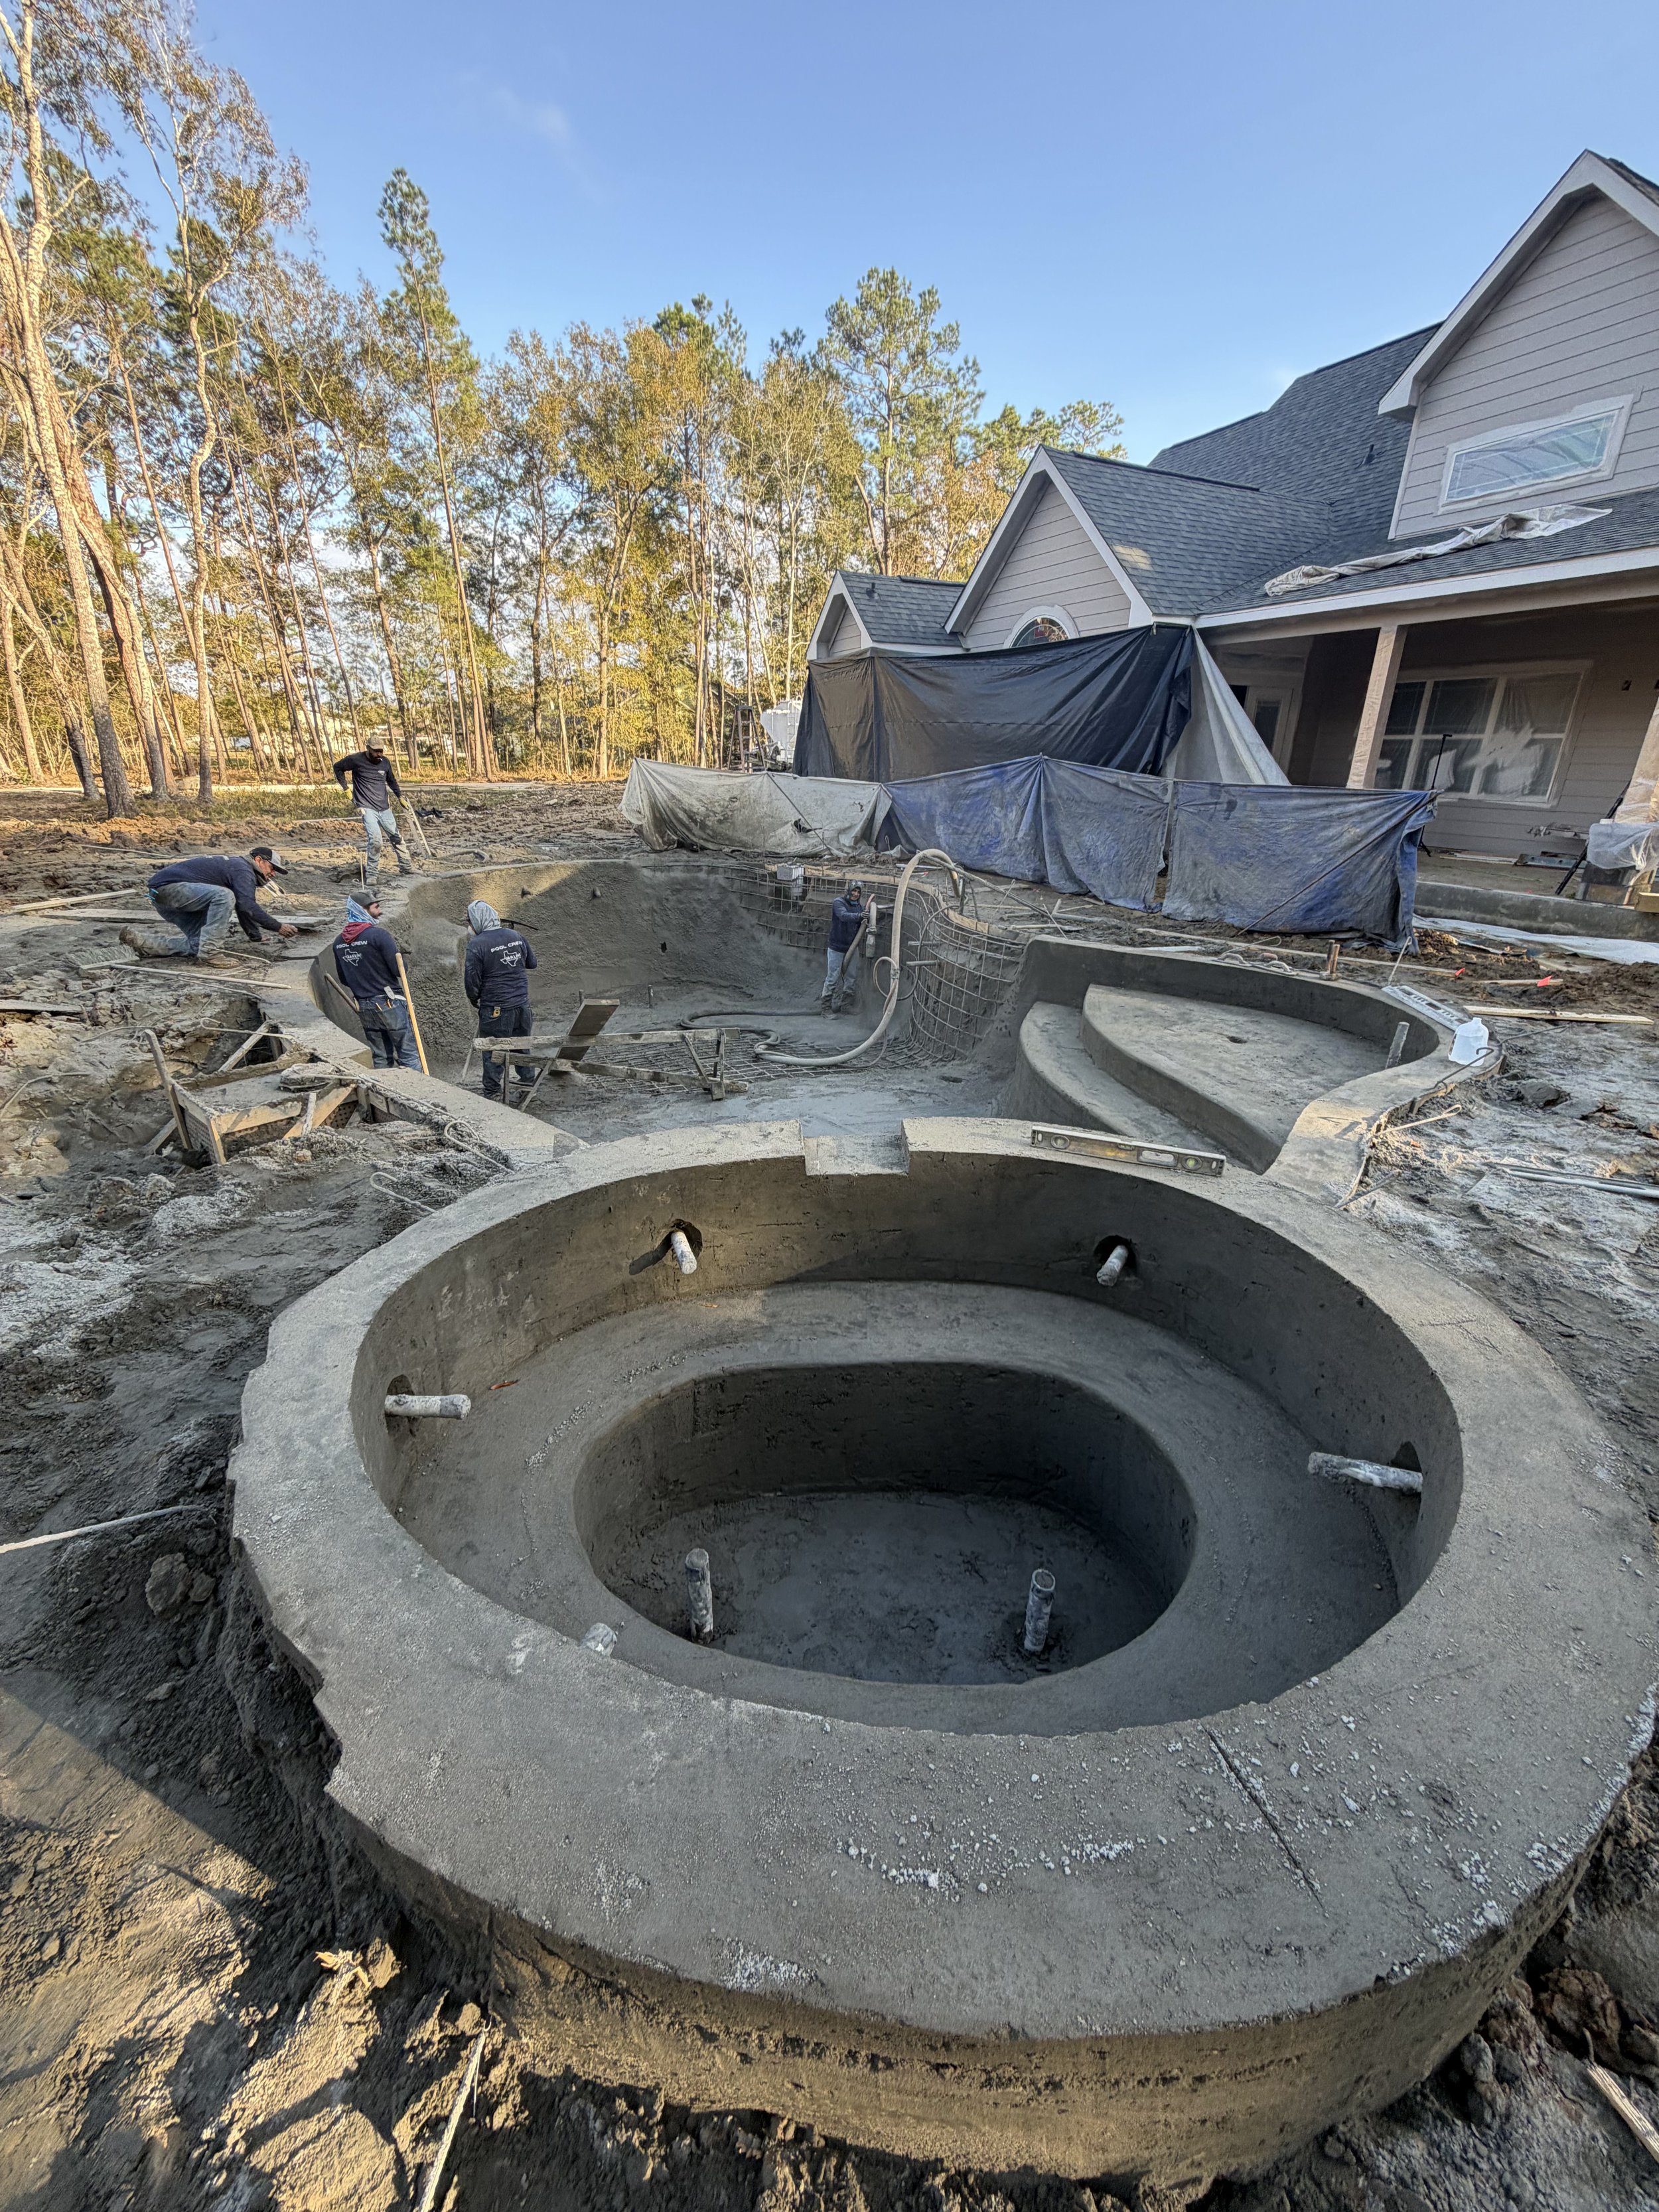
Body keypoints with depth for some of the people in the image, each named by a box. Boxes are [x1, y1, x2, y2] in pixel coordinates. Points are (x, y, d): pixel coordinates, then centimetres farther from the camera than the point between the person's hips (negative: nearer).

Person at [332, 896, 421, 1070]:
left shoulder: (339, 942, 7)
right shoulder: (379, 935, -14)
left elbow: (343, 979, 14)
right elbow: (399, 969, -16)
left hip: (364, 1007, 7)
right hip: (389, 1003, -7)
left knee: (381, 1059, 13)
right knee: (409, 1056, -2)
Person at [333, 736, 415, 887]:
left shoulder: (385, 762, 5)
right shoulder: (356, 760, -7)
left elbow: (391, 780, 23)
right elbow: (338, 768, 8)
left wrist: (400, 796, 15)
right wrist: (346, 788, 3)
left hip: (385, 808, 5)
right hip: (367, 808, -5)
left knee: (397, 838, 11)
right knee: (375, 839, -20)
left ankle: (407, 869, 26)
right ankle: (372, 874, -9)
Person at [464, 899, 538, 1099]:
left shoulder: (477, 945, -15)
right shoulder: (516, 936, 2)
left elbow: (472, 981, -11)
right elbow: (532, 962, 16)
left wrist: (475, 1000, 8)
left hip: (495, 1009, -5)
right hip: (522, 1004, 5)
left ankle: (493, 1093, 15)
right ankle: (528, 1083, 30)